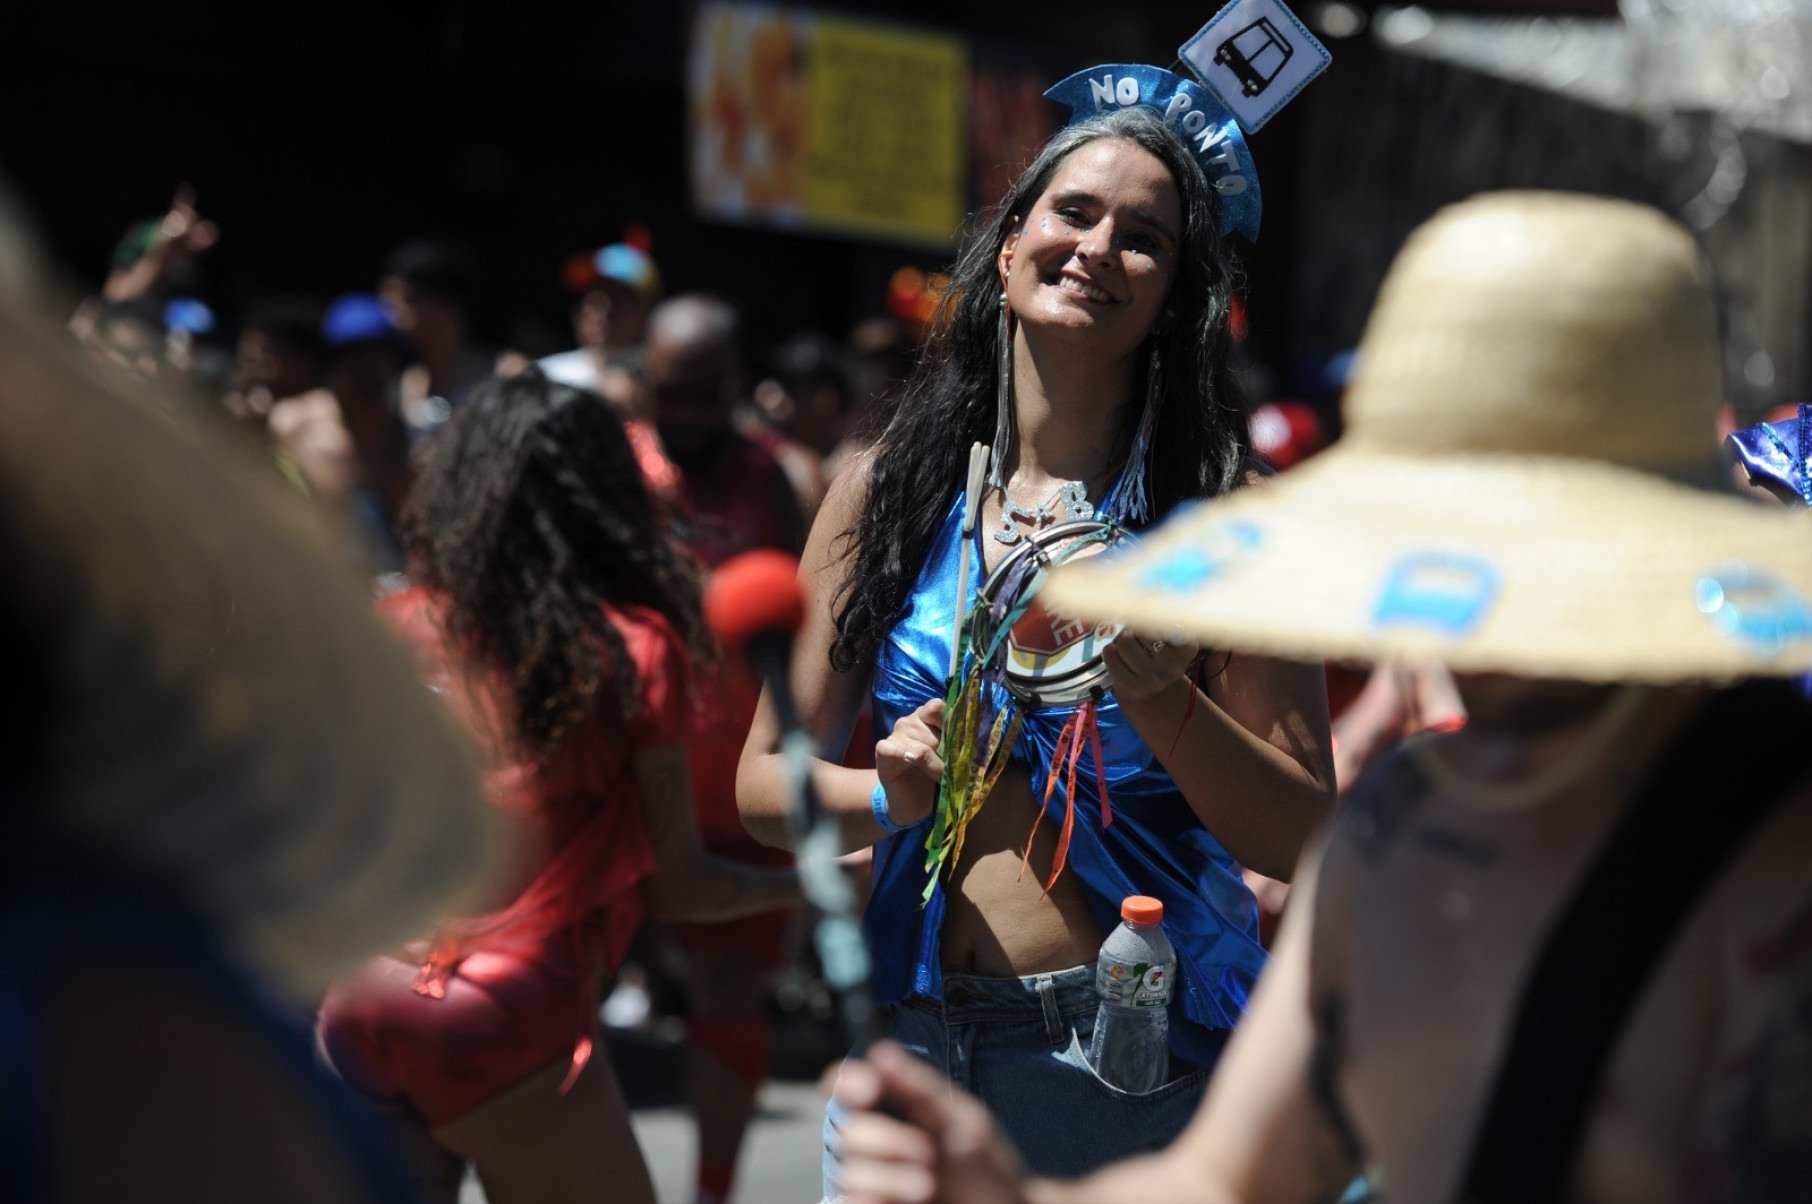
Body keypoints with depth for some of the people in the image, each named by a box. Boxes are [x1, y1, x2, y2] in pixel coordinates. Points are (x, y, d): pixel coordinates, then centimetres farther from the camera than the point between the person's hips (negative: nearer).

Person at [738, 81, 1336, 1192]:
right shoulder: (887, 494, 4)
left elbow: (1305, 839, -6)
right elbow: (766, 779, 7)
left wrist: (1163, 703, -21)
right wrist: (892, 796, -12)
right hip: (913, 1048, 2)